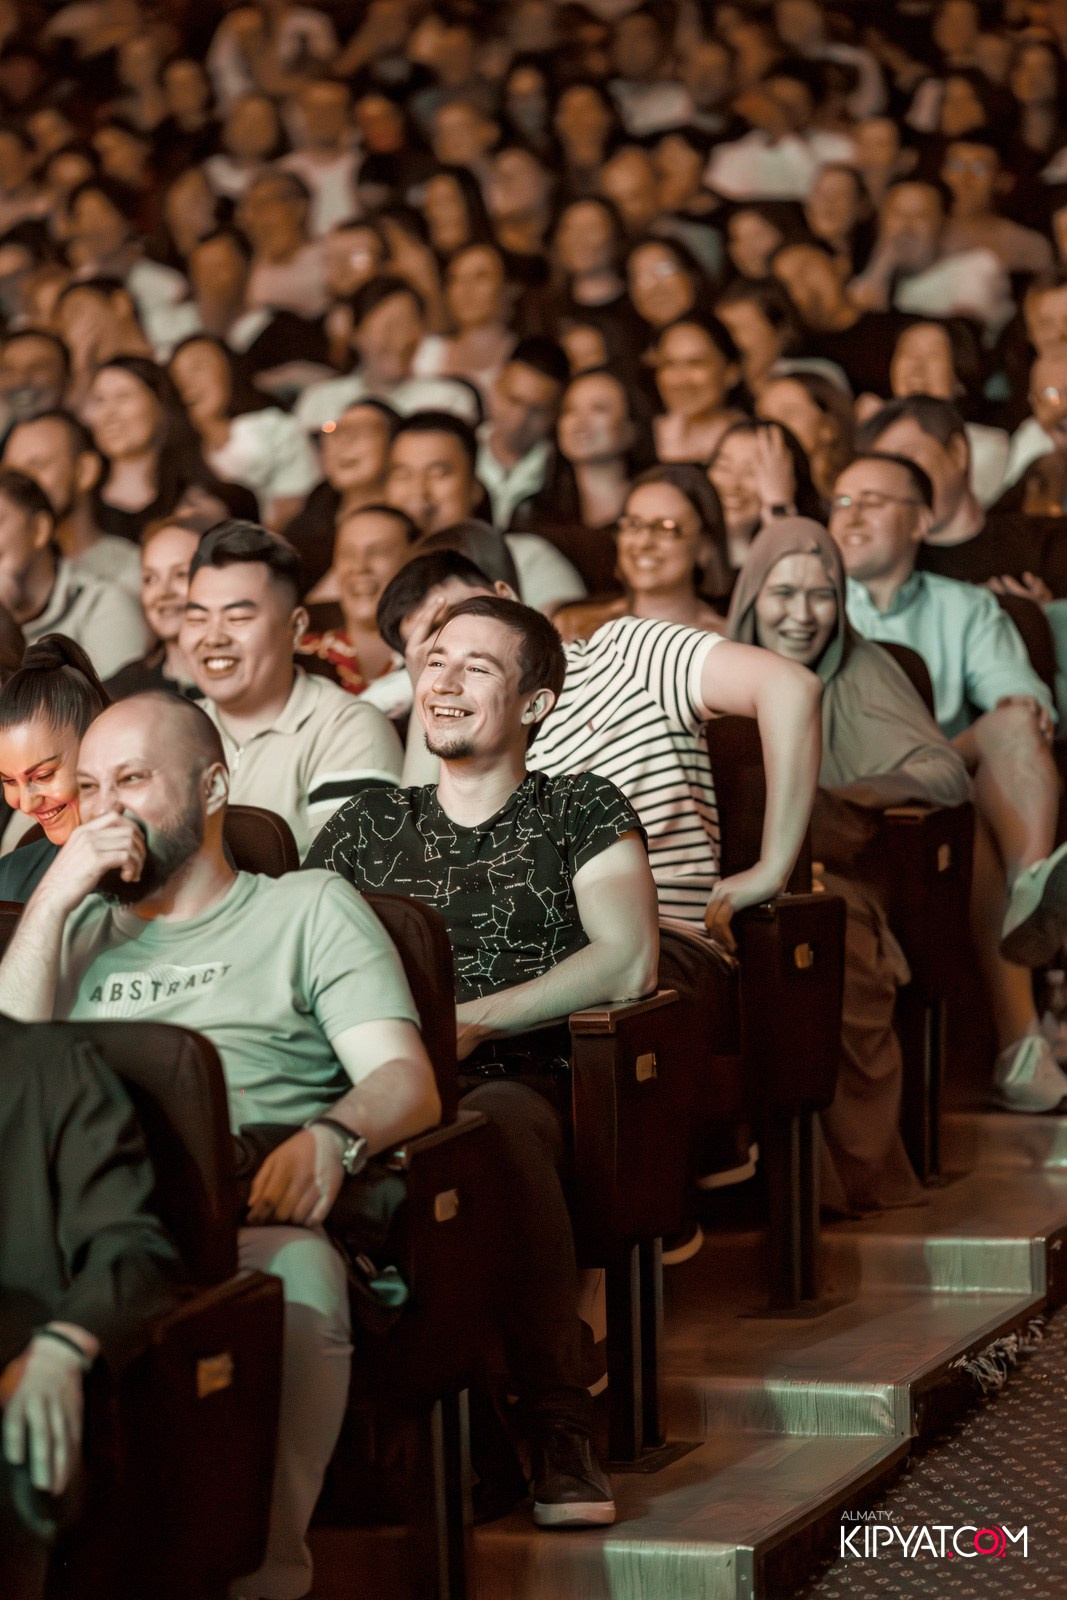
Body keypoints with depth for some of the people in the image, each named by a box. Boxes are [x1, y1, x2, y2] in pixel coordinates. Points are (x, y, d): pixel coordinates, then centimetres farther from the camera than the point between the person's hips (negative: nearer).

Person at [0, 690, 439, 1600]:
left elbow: (407, 1082, 6)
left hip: (253, 1216, -2)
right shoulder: (82, 926, 33)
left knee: (300, 1278, -40)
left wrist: (331, 1139, -18)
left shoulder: (308, 908, 21)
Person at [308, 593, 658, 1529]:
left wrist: (473, 1020, -8)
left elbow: (628, 963, 1)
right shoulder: (367, 828, 27)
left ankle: (557, 1426, -41)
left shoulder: (581, 812, 17)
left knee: (497, 1121, -42)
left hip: (521, 1085, -2)